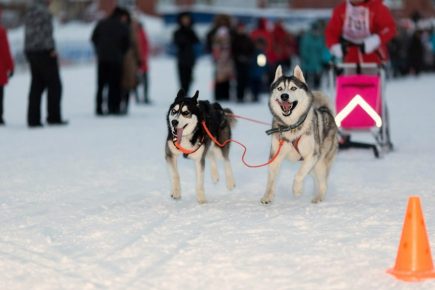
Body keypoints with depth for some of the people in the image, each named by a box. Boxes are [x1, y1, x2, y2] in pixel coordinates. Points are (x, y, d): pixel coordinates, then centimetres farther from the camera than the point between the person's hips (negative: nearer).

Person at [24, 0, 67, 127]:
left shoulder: (29, 12, 15)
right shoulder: (42, 11, -14)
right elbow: (46, 32, -20)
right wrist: (51, 49, -13)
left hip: (30, 51, 9)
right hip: (44, 51, -9)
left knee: (37, 86, 9)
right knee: (54, 85, 0)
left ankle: (33, 119, 5)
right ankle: (54, 117, 0)